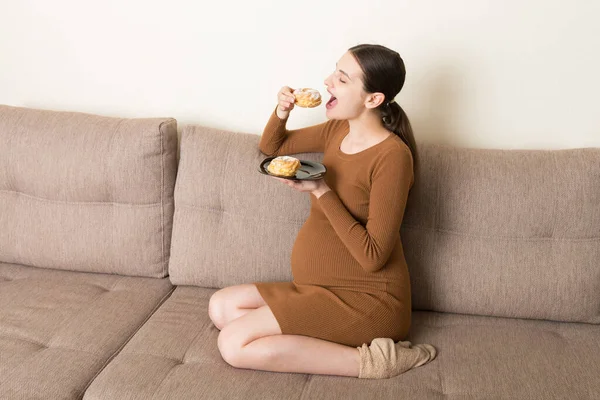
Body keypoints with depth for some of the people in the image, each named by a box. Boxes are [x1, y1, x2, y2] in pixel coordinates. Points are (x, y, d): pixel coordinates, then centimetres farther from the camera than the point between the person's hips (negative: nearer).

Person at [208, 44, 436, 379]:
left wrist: (321, 191, -25)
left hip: (366, 300, -9)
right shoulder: (339, 129, 4)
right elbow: (271, 147, 19)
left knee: (234, 344, -17)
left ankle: (366, 360, -13)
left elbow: (373, 256, -23)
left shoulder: (392, 155, -21)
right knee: (221, 306, 3)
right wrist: (282, 112, -2)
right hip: (320, 287, 9)